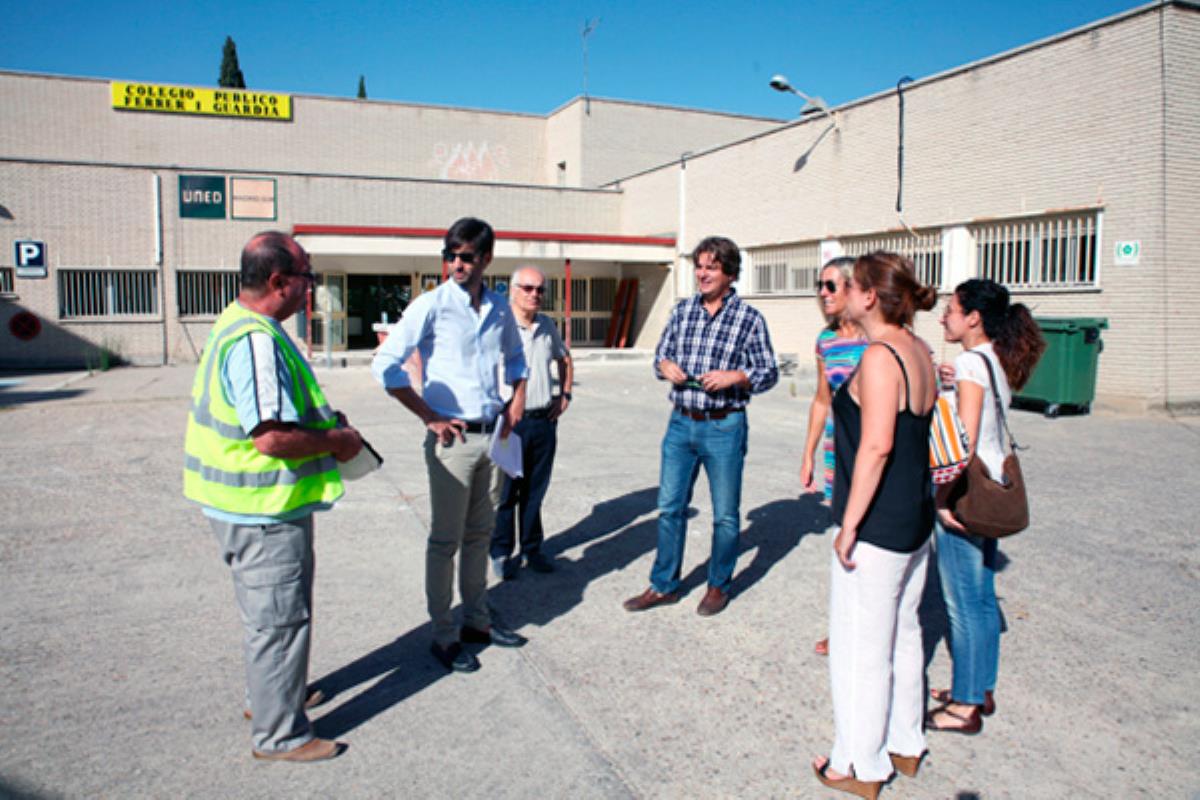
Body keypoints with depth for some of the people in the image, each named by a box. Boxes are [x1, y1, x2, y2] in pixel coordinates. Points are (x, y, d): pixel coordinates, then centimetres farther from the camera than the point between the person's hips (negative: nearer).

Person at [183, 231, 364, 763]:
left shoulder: (242, 326, 10)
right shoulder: (255, 341, -25)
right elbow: (272, 438, -32)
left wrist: (324, 423, 13)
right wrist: (336, 441, -17)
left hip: (254, 504, 11)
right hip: (264, 509, -11)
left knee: (270, 612, 26)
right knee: (280, 618, 4)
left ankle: (268, 695, 44)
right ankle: (279, 734, 19)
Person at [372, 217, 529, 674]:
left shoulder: (499, 309, 7)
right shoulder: (431, 306, -11)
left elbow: (514, 356, 26)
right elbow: (385, 366, -15)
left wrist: (517, 399, 10)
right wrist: (430, 417, -14)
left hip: (491, 435, 6)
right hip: (452, 439, -6)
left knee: (479, 534, 16)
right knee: (446, 540, 3)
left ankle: (477, 621, 31)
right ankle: (444, 636, 16)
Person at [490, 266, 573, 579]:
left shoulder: (548, 326, 10)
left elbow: (564, 359, 27)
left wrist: (565, 395, 16)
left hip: (544, 421, 5)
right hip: (509, 422, -5)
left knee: (535, 491, 14)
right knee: (505, 493, 4)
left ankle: (532, 549, 27)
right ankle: (502, 553, 19)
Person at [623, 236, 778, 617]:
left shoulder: (749, 318, -5)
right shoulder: (682, 309, 6)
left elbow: (769, 372, -2)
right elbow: (661, 354, 13)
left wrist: (735, 376, -20)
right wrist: (665, 366, -9)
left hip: (724, 427, -3)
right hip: (681, 423, 4)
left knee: (725, 514, 9)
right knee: (670, 507, 10)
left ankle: (718, 586, 28)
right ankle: (664, 585, 25)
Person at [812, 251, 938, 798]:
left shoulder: (879, 356, -20)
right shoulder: (919, 351, 8)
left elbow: (877, 445, -27)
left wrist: (850, 523, -22)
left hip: (877, 525, -10)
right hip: (916, 517, 10)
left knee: (860, 646, 5)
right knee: (902, 634, 21)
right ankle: (904, 745, 37)